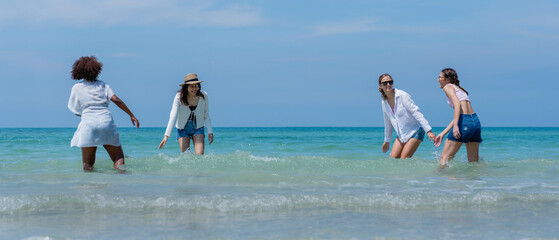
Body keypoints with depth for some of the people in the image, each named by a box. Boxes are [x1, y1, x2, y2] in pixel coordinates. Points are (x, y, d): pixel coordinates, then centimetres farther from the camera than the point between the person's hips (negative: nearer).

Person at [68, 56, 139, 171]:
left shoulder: (77, 88, 10)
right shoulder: (102, 85, 12)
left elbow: (76, 112, 13)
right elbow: (116, 100, 1)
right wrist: (131, 115, 4)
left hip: (88, 123, -1)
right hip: (107, 122, 1)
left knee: (88, 164, 6)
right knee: (118, 157, 7)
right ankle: (121, 170, -21)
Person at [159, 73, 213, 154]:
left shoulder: (204, 96, -12)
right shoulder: (179, 97, -18)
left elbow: (206, 115, 2)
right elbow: (173, 116, -25)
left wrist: (210, 131, -5)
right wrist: (166, 135, -32)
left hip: (198, 129, 1)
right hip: (183, 129, -1)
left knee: (200, 155, -15)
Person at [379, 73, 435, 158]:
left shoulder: (402, 96, -16)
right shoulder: (384, 102, 4)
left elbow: (416, 112, -20)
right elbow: (388, 123, 17)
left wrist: (428, 130, -25)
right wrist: (387, 141, 25)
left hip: (415, 132, -6)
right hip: (402, 135, 7)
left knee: (404, 159, -15)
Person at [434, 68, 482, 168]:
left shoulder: (448, 87, 5)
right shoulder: (459, 89, 29)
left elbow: (457, 104, -14)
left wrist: (455, 125, -24)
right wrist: (443, 134, 25)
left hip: (464, 122, -8)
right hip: (476, 121, 8)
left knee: (444, 158, -3)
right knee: (473, 161, 14)